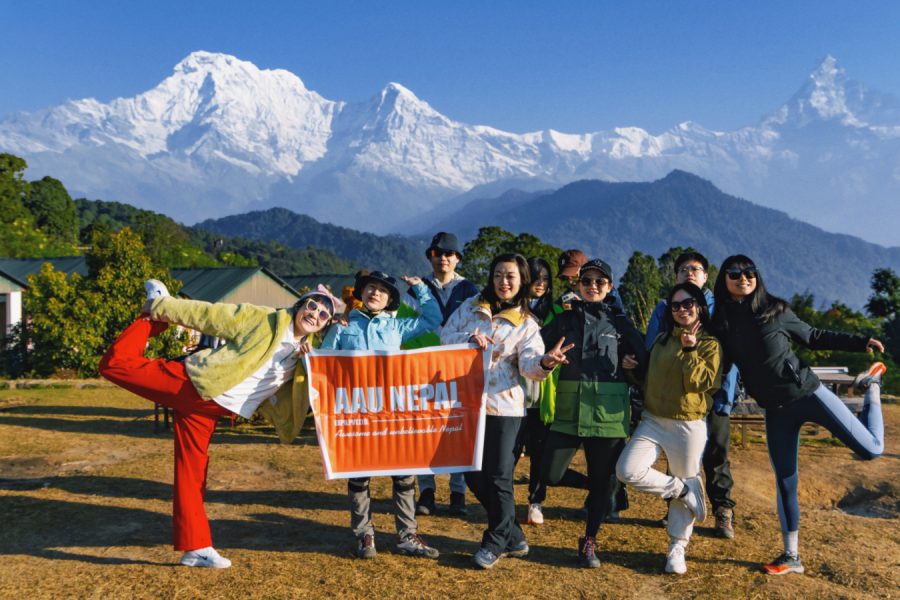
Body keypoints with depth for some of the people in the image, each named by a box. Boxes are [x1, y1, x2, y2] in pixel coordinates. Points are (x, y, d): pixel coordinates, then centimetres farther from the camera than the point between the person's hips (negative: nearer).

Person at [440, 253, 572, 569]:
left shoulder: (526, 323, 0)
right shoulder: (472, 306, 7)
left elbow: (529, 365, -15)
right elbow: (445, 336, 5)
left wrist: (546, 361, -38)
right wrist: (469, 338, -15)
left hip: (503, 404, -3)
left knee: (498, 477, -2)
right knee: (474, 476, 9)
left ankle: (496, 542, 19)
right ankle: (513, 537, 26)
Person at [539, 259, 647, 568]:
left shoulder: (619, 321, 5)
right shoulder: (564, 319, 9)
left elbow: (643, 361, 5)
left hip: (607, 412, -1)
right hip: (569, 410, 2)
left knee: (601, 479, 4)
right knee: (550, 476, -5)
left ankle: (589, 542, 23)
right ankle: (598, 490, 25)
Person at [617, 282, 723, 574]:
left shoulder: (709, 344, -2)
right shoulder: (661, 340, 13)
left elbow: (703, 382, -16)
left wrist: (690, 351, -20)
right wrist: (633, 367, 9)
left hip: (689, 426, -4)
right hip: (653, 421, 4)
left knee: (686, 480, 4)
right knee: (627, 470, -15)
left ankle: (677, 549, 20)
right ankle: (685, 490, 4)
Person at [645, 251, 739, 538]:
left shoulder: (720, 308, 2)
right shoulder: (664, 309, 5)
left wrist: (725, 396, -9)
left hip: (712, 398, -1)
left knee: (716, 456, 3)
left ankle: (723, 513, 17)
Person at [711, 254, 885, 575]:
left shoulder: (774, 310, -4)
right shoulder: (721, 323, -1)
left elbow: (813, 337, 6)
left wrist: (861, 342, 1)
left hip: (807, 392, -2)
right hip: (776, 410, 2)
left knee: (870, 449, -3)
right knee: (785, 482, 6)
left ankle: (872, 386, 26)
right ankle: (791, 557, 20)